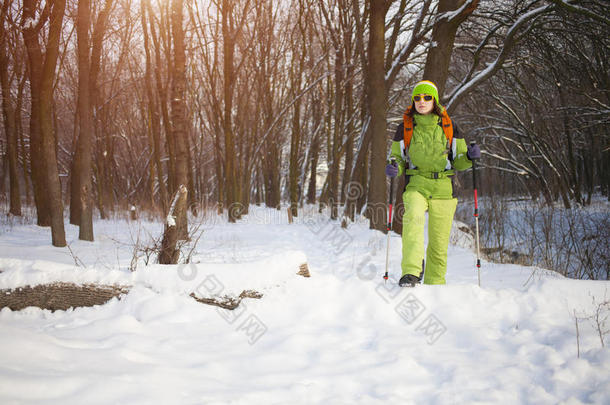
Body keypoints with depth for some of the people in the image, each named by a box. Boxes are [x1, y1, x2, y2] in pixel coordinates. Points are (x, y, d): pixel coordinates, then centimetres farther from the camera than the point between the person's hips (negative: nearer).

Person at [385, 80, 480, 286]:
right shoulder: (405, 128, 8)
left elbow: (458, 162, 14)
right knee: (413, 217, -32)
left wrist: (469, 156, -8)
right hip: (416, 185, -1)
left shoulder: (449, 127, 8)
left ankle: (435, 285, 19)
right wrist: (394, 168, -7)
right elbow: (397, 157, 16)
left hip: (443, 189, 1)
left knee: (439, 242, 2)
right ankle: (411, 273, -39)